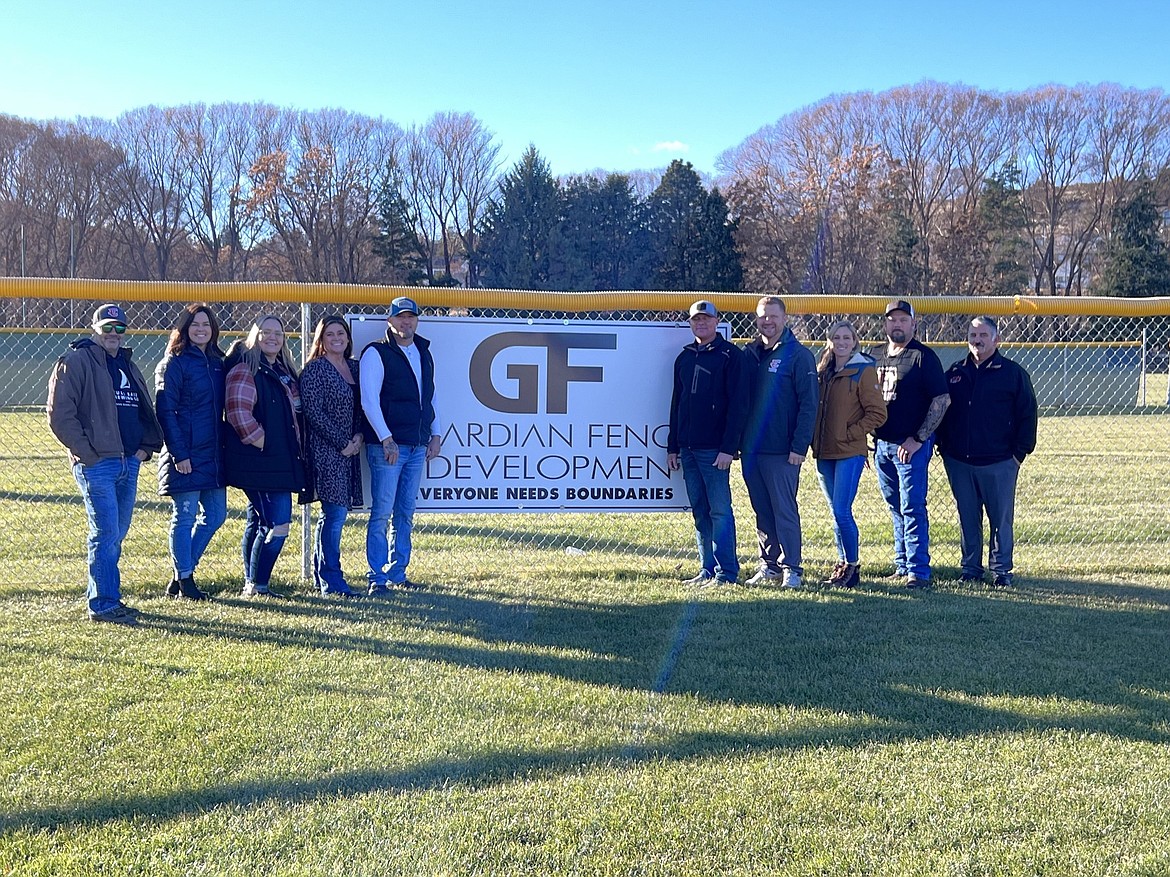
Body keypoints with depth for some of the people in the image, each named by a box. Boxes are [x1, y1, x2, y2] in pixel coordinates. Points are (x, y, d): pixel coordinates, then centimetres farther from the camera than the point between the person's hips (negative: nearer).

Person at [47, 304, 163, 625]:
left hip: (129, 463, 8)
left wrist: (146, 446, 9)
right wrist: (87, 453, -14)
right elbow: (59, 414, -11)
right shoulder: (76, 362, -4)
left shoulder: (128, 366, 19)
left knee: (115, 536, 12)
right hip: (96, 465, -7)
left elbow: (147, 413, 26)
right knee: (105, 535, -8)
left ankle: (103, 598, 22)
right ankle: (104, 604, -2)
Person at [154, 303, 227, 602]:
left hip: (213, 454, 7)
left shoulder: (217, 362, 14)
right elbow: (165, 411, -11)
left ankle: (181, 576, 22)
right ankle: (184, 580, 13)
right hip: (185, 455, -7)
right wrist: (179, 453, -17)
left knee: (215, 515, 10)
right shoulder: (174, 363, -7)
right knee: (184, 517, 0)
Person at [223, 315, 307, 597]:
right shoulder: (245, 369, -9)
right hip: (259, 462, -9)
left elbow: (295, 412, 29)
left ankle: (252, 584, 22)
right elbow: (238, 413, -20)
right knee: (278, 523, -12)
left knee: (256, 523, 14)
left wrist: (295, 451, 20)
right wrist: (262, 442, -17)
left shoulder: (283, 371, 18)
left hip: (280, 462, 9)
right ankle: (258, 585, -2)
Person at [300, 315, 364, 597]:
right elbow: (313, 412, -12)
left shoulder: (354, 367, 14)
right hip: (326, 450, -7)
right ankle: (331, 579, 0)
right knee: (335, 512, -8)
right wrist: (342, 443, -13)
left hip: (350, 450, 7)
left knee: (336, 512, 11)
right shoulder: (314, 370, -6)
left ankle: (321, 574, 21)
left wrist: (359, 436, -2)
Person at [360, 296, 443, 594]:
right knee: (382, 512, -5)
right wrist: (386, 440, -16)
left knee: (405, 514, 10)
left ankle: (398, 573, 17)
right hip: (386, 445, -6)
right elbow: (369, 401, -11)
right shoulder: (375, 353, -4)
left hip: (418, 446, 6)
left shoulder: (424, 352, 16)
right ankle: (377, 577, 0)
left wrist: (436, 434, 12)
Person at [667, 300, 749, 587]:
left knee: (720, 510, -5)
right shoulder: (685, 357, 17)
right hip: (688, 449, 7)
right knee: (700, 513, 9)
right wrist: (672, 447, 14)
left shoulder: (731, 356, -4)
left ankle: (727, 572, 0)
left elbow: (738, 405, -10)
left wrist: (728, 448, -17)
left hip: (715, 450, -7)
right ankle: (708, 570, 15)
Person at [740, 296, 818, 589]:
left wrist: (799, 446, -15)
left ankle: (791, 568, 8)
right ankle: (769, 564, 21)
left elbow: (808, 404, -9)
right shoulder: (749, 353, 12)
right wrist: (737, 441, 9)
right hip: (751, 449, 6)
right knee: (762, 511, 12)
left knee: (785, 511, -1)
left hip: (781, 451, -6)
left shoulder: (799, 355, -5)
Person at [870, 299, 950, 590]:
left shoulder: (923, 356, -6)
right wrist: (868, 439, 11)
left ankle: (918, 571, -5)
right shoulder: (876, 356, 13)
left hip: (912, 445, -6)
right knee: (895, 508, 13)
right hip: (881, 444, 6)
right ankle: (902, 564, 22)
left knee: (912, 507, -8)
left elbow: (942, 400, -11)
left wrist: (918, 440, -15)